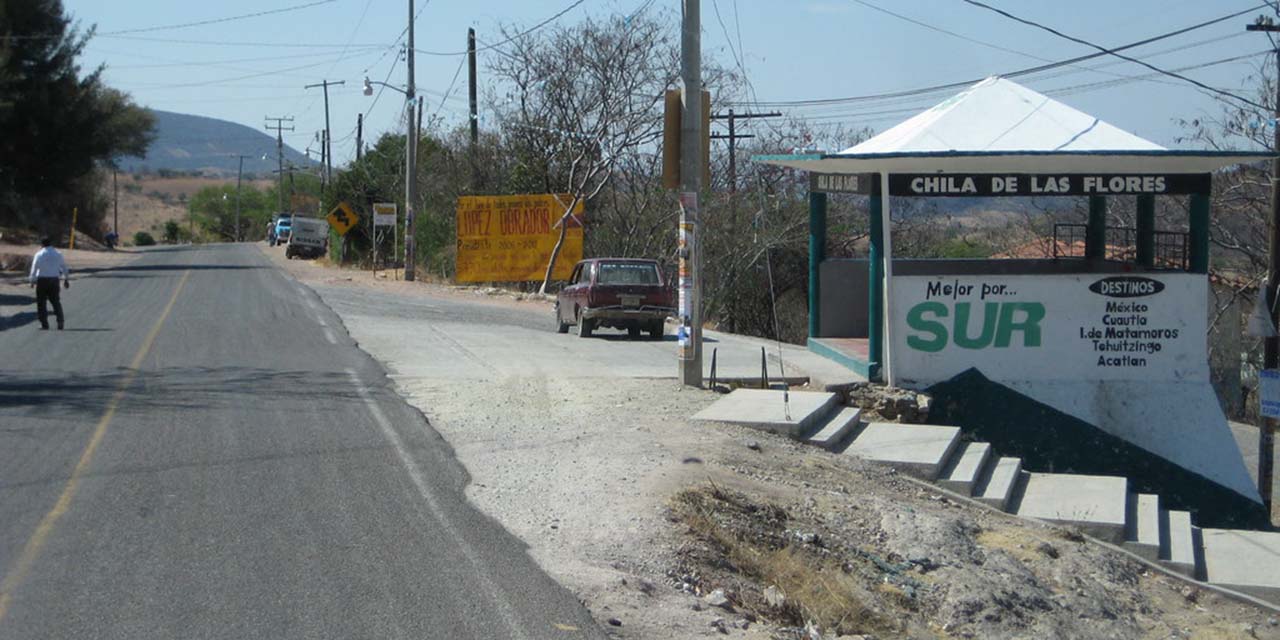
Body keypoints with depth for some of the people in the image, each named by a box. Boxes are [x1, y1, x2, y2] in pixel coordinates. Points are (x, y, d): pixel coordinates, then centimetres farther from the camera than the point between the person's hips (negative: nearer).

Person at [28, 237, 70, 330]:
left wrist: (32, 280, 1)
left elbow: (34, 269, -6)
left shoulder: (39, 254, -5)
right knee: (56, 301, 11)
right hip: (54, 280, 4)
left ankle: (44, 324, -1)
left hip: (42, 280, -3)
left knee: (41, 302, 3)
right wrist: (66, 279, 20)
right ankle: (60, 322, 2)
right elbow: (64, 267, 11)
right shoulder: (58, 254, 7)